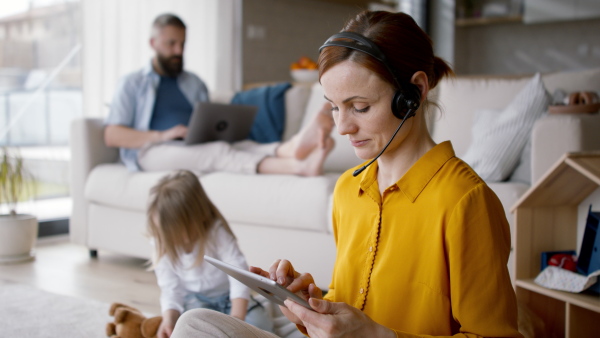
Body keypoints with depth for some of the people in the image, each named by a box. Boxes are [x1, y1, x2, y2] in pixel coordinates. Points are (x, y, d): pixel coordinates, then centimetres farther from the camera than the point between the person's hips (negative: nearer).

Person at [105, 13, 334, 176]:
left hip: (195, 150, 5)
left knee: (241, 145, -31)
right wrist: (162, 135, -13)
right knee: (219, 151, -35)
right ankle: (298, 166, -60)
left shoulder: (195, 84, 27)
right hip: (152, 152, -4)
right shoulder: (132, 84, 13)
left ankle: (294, 147, -64)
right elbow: (111, 136, 2)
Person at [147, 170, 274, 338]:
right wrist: (169, 319, -26)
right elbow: (170, 287, -7)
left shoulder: (217, 233, -21)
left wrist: (237, 317, -38)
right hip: (194, 299, 1)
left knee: (261, 322, -24)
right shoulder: (163, 244, -11)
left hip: (227, 295, 0)